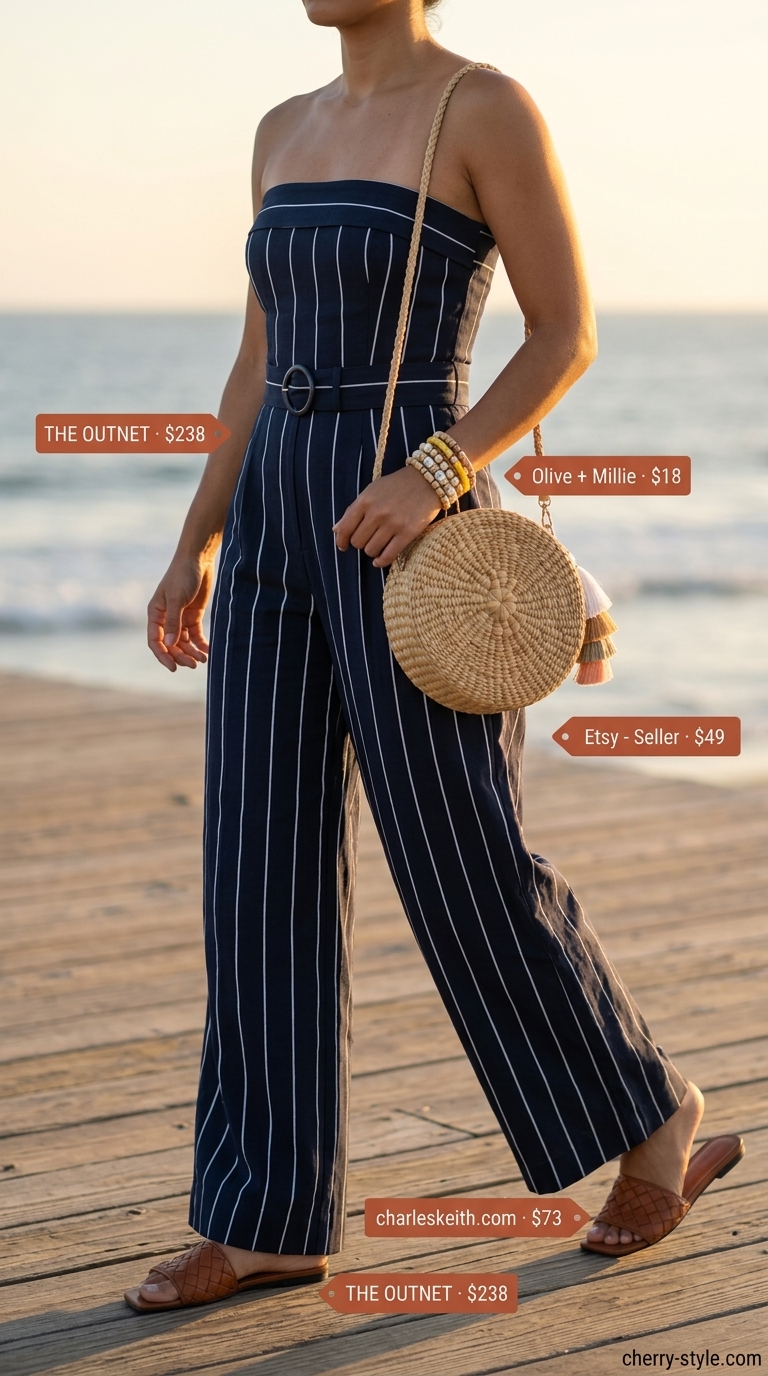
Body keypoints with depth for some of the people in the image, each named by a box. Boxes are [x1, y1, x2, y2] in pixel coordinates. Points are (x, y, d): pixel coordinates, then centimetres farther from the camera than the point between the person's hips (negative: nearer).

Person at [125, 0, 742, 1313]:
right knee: (262, 873, 4)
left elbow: (569, 333, -10)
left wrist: (436, 474, -21)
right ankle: (269, 1221, 10)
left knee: (464, 870, -1)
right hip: (280, 523, 7)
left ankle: (654, 1120, 22)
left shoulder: (488, 109, -8)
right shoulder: (287, 133, 14)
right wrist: (196, 548, 11)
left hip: (407, 535, -7)